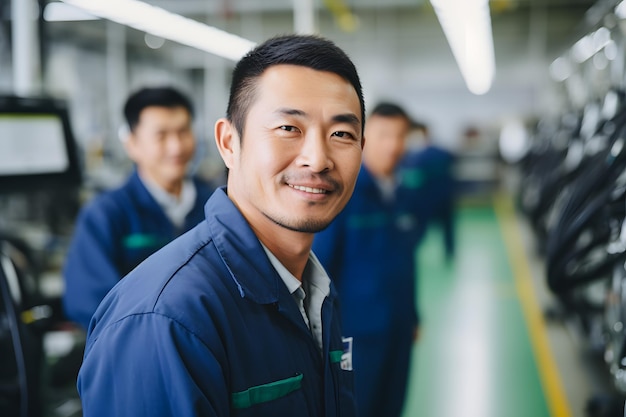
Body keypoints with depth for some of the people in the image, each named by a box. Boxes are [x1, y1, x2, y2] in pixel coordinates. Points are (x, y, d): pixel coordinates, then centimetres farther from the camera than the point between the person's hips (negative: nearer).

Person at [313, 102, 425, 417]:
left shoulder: (410, 199, 5)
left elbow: (406, 260, 12)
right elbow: (322, 262, -9)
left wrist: (412, 317, 13)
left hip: (399, 330, 5)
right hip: (356, 330, -5)